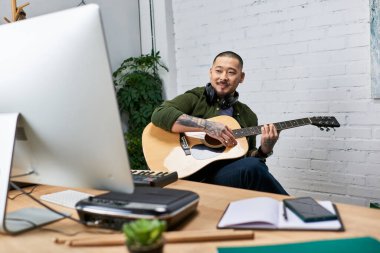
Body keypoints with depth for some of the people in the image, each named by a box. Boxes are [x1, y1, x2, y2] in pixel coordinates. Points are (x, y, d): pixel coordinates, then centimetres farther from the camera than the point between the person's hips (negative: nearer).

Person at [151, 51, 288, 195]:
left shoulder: (248, 115, 16)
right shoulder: (195, 98, 1)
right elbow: (159, 115, -17)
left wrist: (264, 150, -3)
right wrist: (206, 125, -23)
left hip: (236, 175, 5)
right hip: (198, 177, -5)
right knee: (252, 167, -30)